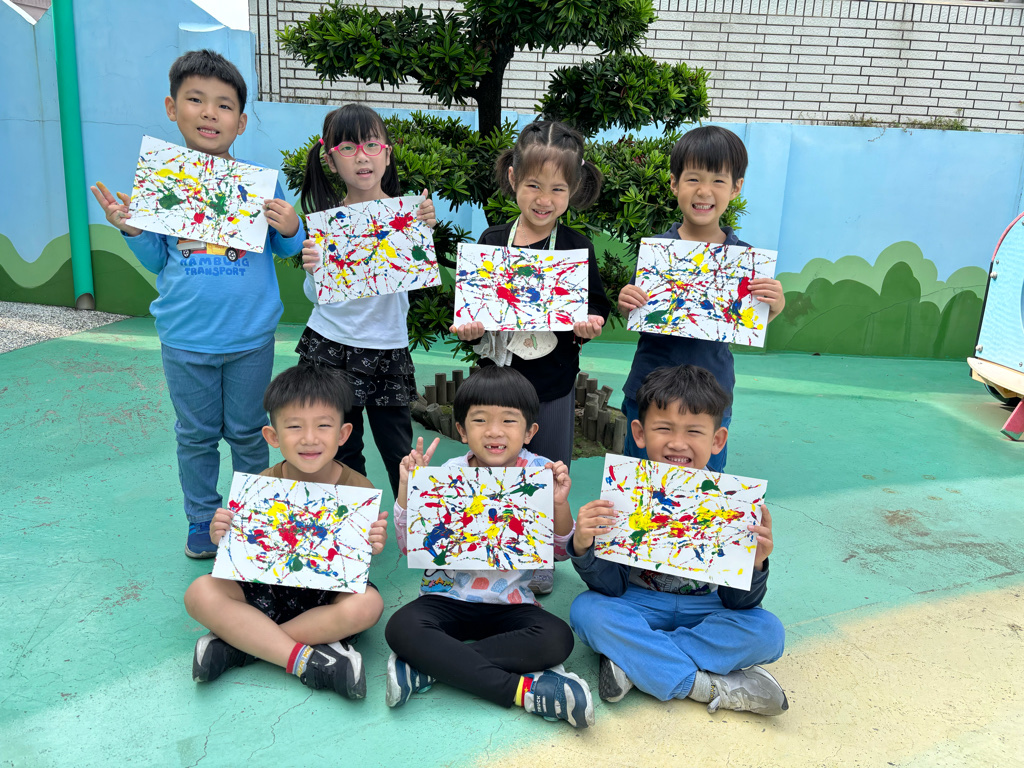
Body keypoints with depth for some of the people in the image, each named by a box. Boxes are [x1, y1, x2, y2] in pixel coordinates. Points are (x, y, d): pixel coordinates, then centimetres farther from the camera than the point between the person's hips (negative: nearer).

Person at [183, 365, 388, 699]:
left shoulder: (359, 490, -12)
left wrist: (371, 549, -27)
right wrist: (223, 539, -22)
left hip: (329, 593, -1)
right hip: (266, 590, 2)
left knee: (368, 604, -33)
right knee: (201, 593, -21)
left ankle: (239, 644, -19)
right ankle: (307, 659, -23)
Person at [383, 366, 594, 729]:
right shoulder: (447, 477, -5)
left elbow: (561, 551, 1)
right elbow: (410, 548, -2)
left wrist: (559, 504, -17)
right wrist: (406, 491, -16)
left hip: (510, 602, 0)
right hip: (447, 595, 0)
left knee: (557, 638, -28)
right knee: (401, 628, -29)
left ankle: (430, 666, -23)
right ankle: (522, 689, -27)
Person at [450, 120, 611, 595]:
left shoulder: (576, 248, -6)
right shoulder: (492, 241, -1)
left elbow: (597, 306, 0)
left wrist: (590, 325, -22)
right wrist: (466, 327, -14)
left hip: (552, 382, -1)